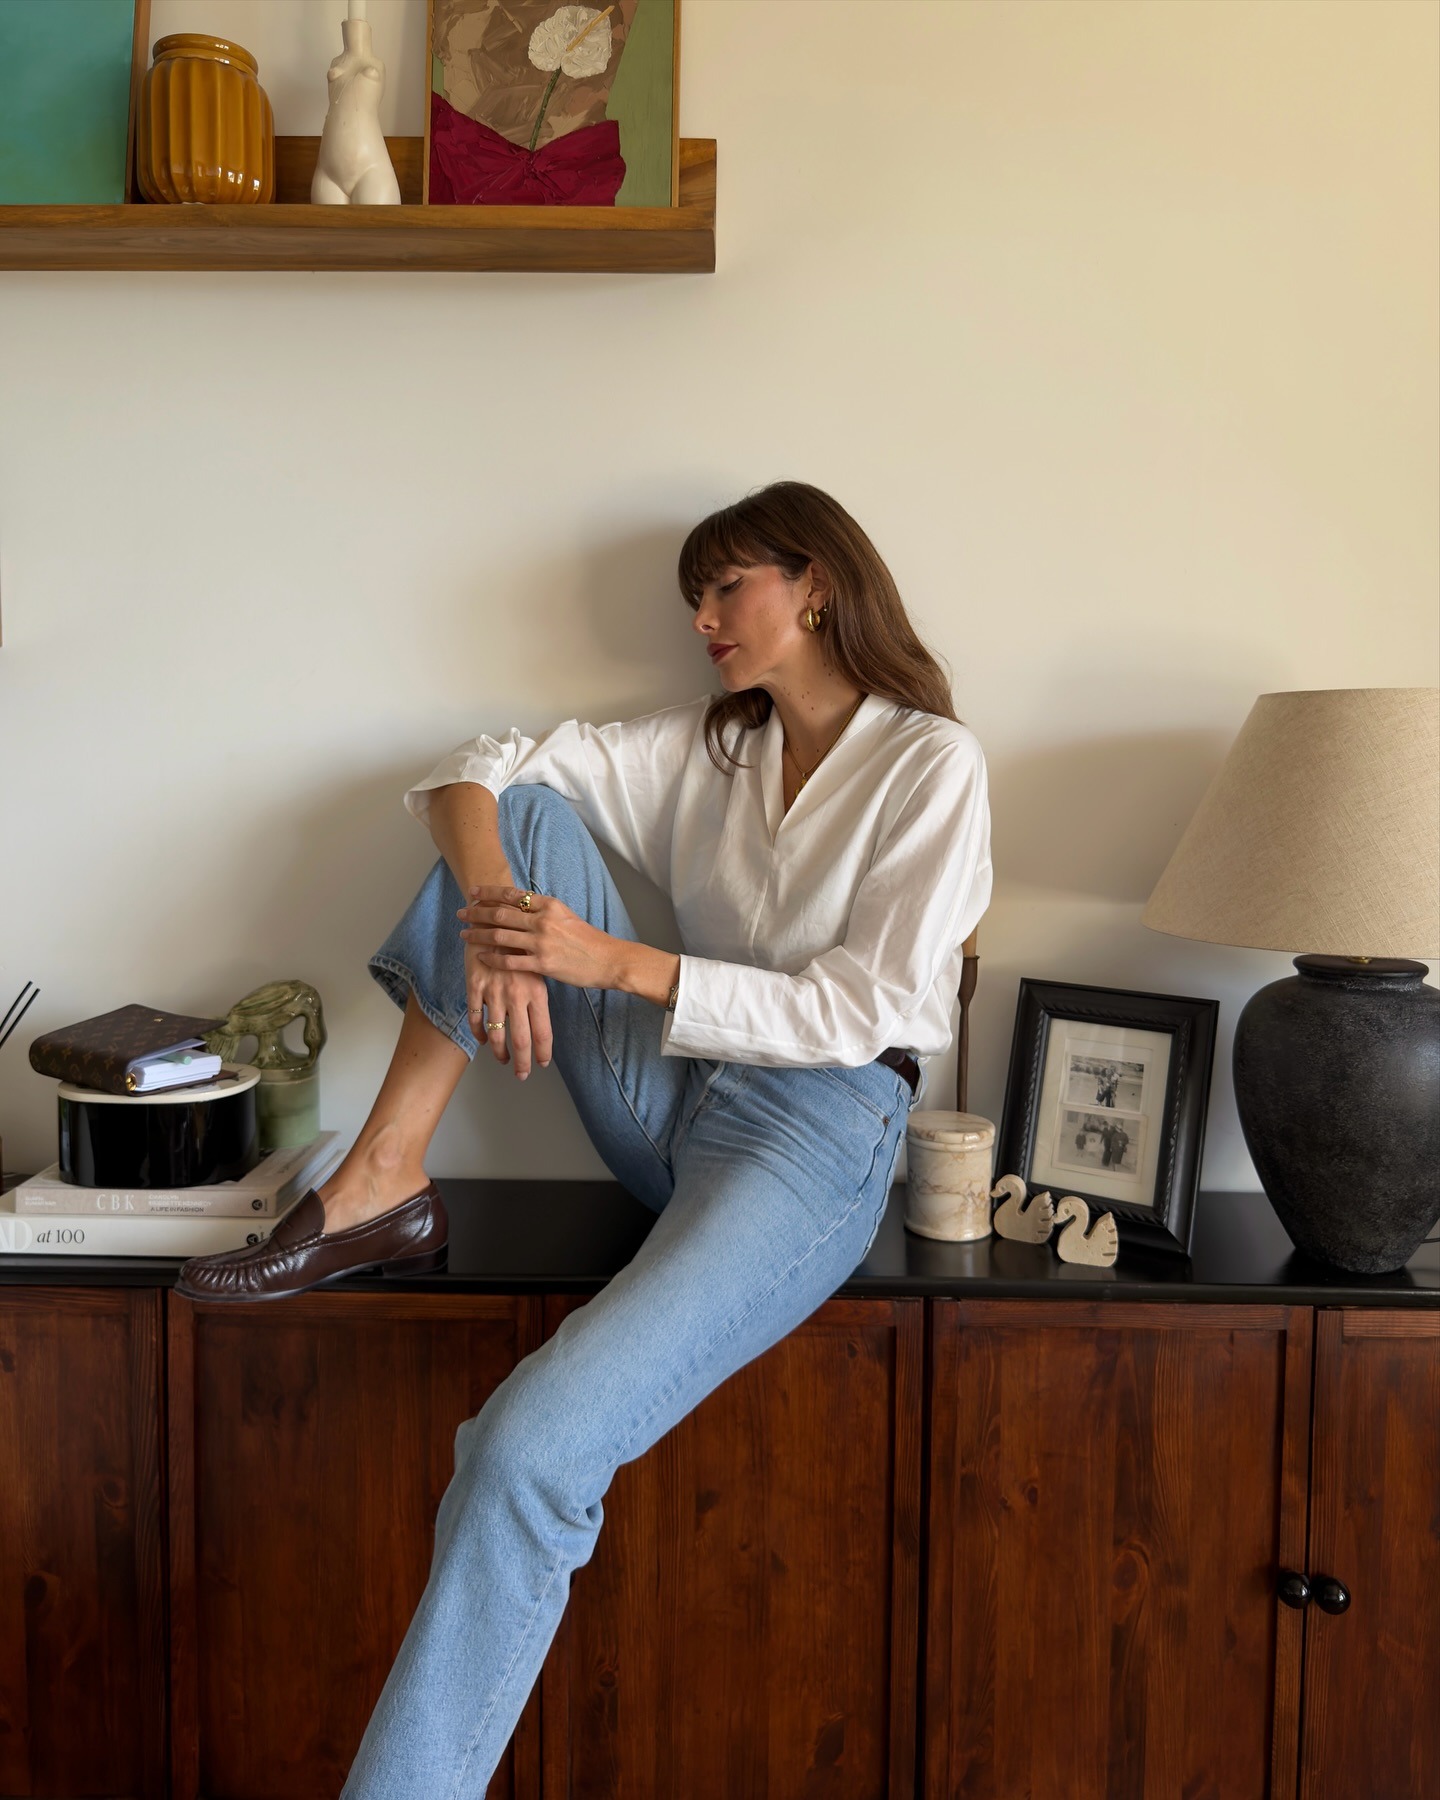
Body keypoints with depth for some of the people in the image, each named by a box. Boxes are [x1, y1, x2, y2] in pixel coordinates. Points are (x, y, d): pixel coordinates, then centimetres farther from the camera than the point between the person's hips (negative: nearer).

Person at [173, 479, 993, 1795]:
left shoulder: (933, 764, -3)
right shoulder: (705, 747, 14)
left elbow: (865, 1011, -13)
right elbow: (486, 768, 7)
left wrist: (620, 962, -19)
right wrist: (491, 904, -16)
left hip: (819, 1131, -6)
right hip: (670, 1099, 6)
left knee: (529, 1449, -27)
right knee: (529, 813, -8)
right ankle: (384, 1184, -11)